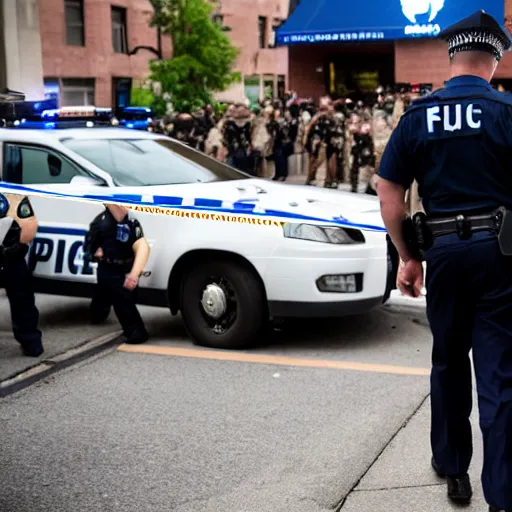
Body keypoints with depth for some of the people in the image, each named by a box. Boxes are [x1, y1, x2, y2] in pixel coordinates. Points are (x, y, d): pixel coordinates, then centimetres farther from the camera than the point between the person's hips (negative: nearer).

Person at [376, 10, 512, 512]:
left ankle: (452, 465, 33)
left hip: (444, 250, 3)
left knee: (448, 362, 20)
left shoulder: (418, 114, 3)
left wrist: (407, 257, 10)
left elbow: (389, 193, 2)